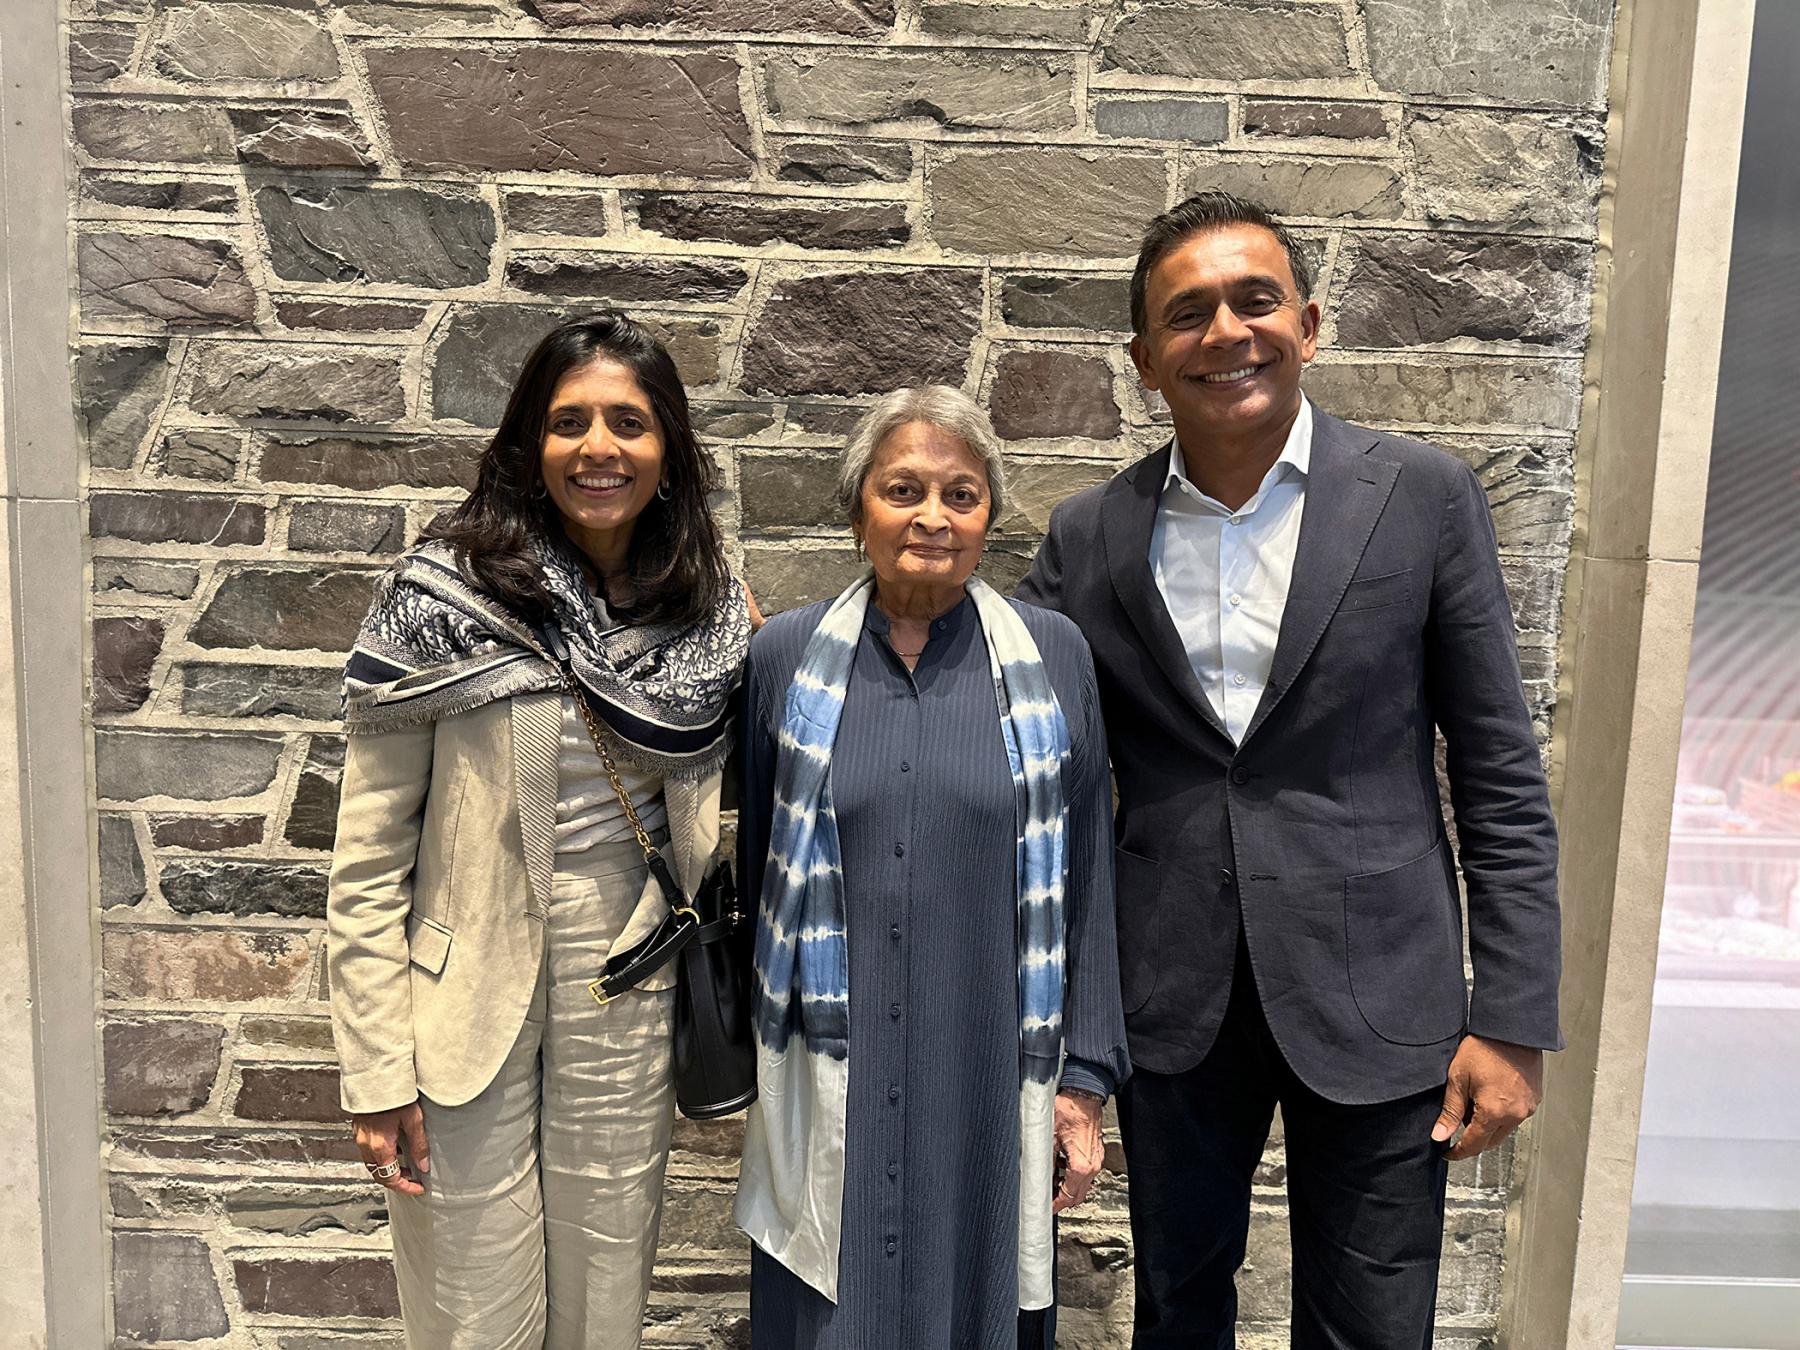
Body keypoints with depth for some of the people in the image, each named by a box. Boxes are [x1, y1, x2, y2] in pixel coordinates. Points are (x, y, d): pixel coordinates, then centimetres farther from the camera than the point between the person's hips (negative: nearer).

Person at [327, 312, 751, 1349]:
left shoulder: (709, 613, 1)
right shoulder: (440, 600, -11)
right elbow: (369, 857, -8)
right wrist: (378, 1070, -9)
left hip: (630, 1013, 3)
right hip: (470, 1015, -3)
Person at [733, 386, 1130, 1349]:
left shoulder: (1052, 655, -2)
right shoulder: (785, 655, -1)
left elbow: (1084, 880, 1)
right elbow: (754, 864, 6)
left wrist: (1084, 1082, 0)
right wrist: (737, 1066, 9)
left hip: (993, 1086, 0)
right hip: (831, 1085, 1)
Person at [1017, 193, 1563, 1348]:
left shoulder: (1425, 498, -5)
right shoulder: (1090, 535, 0)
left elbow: (1501, 775, -3)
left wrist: (1514, 1022, -5)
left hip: (1376, 997, -1)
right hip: (1173, 1001, 2)